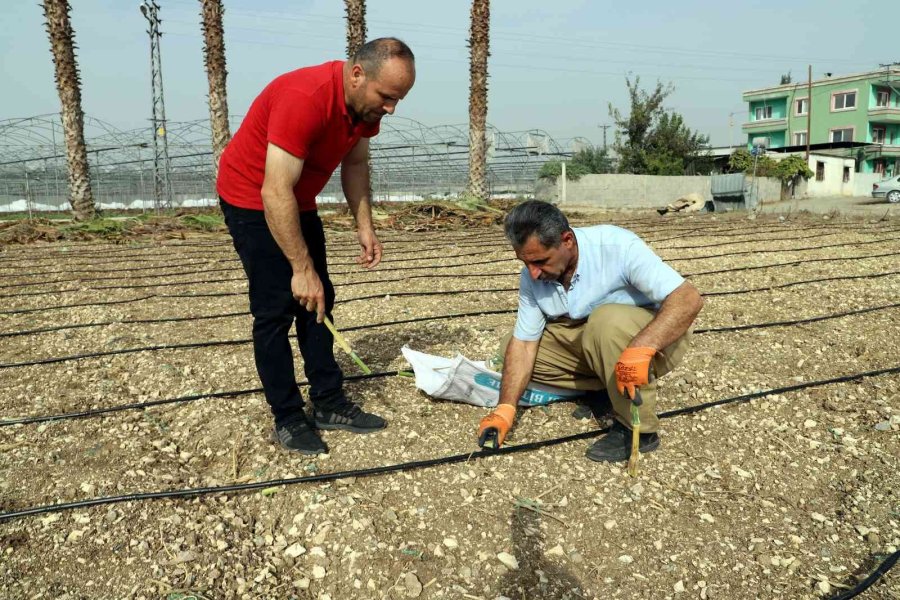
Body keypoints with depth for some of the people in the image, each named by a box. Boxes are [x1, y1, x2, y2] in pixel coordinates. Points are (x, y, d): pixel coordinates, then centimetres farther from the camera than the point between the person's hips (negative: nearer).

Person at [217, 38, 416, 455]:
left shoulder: (366, 101, -8)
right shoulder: (305, 99, -33)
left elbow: (355, 164, 5)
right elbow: (274, 193, -34)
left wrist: (365, 227, -6)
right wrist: (303, 268, -31)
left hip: (298, 201, 8)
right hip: (252, 200, -8)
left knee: (318, 301, 6)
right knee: (276, 309, -8)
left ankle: (329, 404, 14)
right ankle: (287, 420, 3)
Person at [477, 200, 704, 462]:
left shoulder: (617, 246, -29)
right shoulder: (531, 276, -11)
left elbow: (689, 298, -34)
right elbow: (524, 343, -9)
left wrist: (640, 348, -49)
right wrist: (505, 409, -20)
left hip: (655, 338, -6)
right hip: (588, 343, 6)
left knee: (607, 321, -37)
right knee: (511, 347, -4)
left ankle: (638, 429, -19)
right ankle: (608, 388, 1)